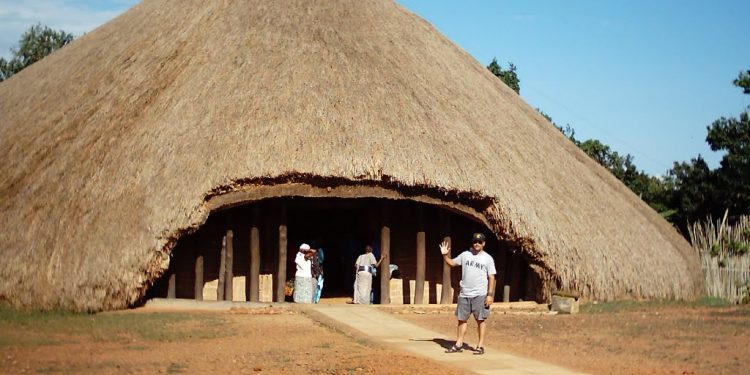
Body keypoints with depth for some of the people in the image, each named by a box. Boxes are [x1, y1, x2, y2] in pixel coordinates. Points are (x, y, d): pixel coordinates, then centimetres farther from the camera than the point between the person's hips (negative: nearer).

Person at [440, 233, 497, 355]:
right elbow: (452, 263, 17)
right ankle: (458, 345, 13)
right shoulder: (465, 255, 9)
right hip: (464, 294, 4)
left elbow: (491, 277, -4)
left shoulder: (488, 258, -2)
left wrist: (490, 295, -11)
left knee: (481, 320, 0)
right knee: (462, 319, 8)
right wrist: (445, 255, -2)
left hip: (480, 295, -4)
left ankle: (480, 346, 5)